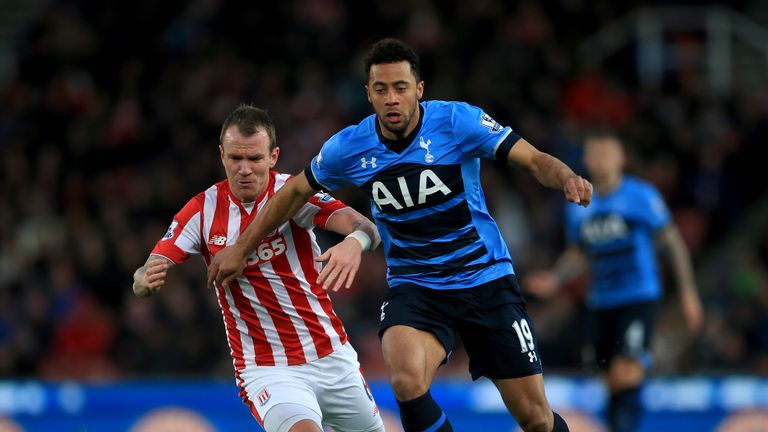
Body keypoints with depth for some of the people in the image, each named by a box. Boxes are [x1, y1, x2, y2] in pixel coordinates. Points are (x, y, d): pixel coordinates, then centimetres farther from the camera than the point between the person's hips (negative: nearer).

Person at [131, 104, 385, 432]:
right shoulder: (202, 211, -5)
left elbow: (366, 228, -23)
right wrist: (148, 278, -31)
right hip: (264, 368, -2)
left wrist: (354, 242, -47)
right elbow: (141, 282, -6)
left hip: (331, 355, 2)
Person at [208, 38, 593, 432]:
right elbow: (296, 191, 12)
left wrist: (566, 178, -37)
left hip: (487, 279, -1)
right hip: (414, 286, 1)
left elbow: (534, 160, -15)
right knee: (407, 382, -32)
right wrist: (241, 248, 15)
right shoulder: (349, 148, -6)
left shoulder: (457, 120, -14)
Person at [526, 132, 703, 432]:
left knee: (626, 376, -21)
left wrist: (688, 292, 0)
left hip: (639, 298, -5)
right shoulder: (579, 207, 7)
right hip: (601, 303, 5)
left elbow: (672, 242, 0)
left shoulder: (641, 196, -6)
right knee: (612, 384, 6)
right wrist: (554, 279, 0)